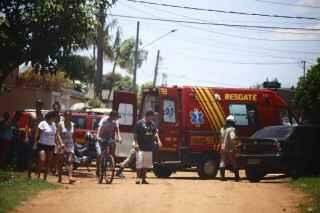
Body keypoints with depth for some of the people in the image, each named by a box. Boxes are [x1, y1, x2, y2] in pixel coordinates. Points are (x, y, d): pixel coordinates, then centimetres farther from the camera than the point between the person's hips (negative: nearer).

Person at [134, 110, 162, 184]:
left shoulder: (152, 124, 11)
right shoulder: (139, 123, -6)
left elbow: (155, 133, 13)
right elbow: (135, 134, -7)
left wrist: (158, 140, -2)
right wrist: (136, 143, -14)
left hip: (149, 147, 6)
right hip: (141, 147, -6)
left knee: (146, 164, 9)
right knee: (139, 162, -9)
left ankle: (143, 178, 16)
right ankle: (138, 178, -4)